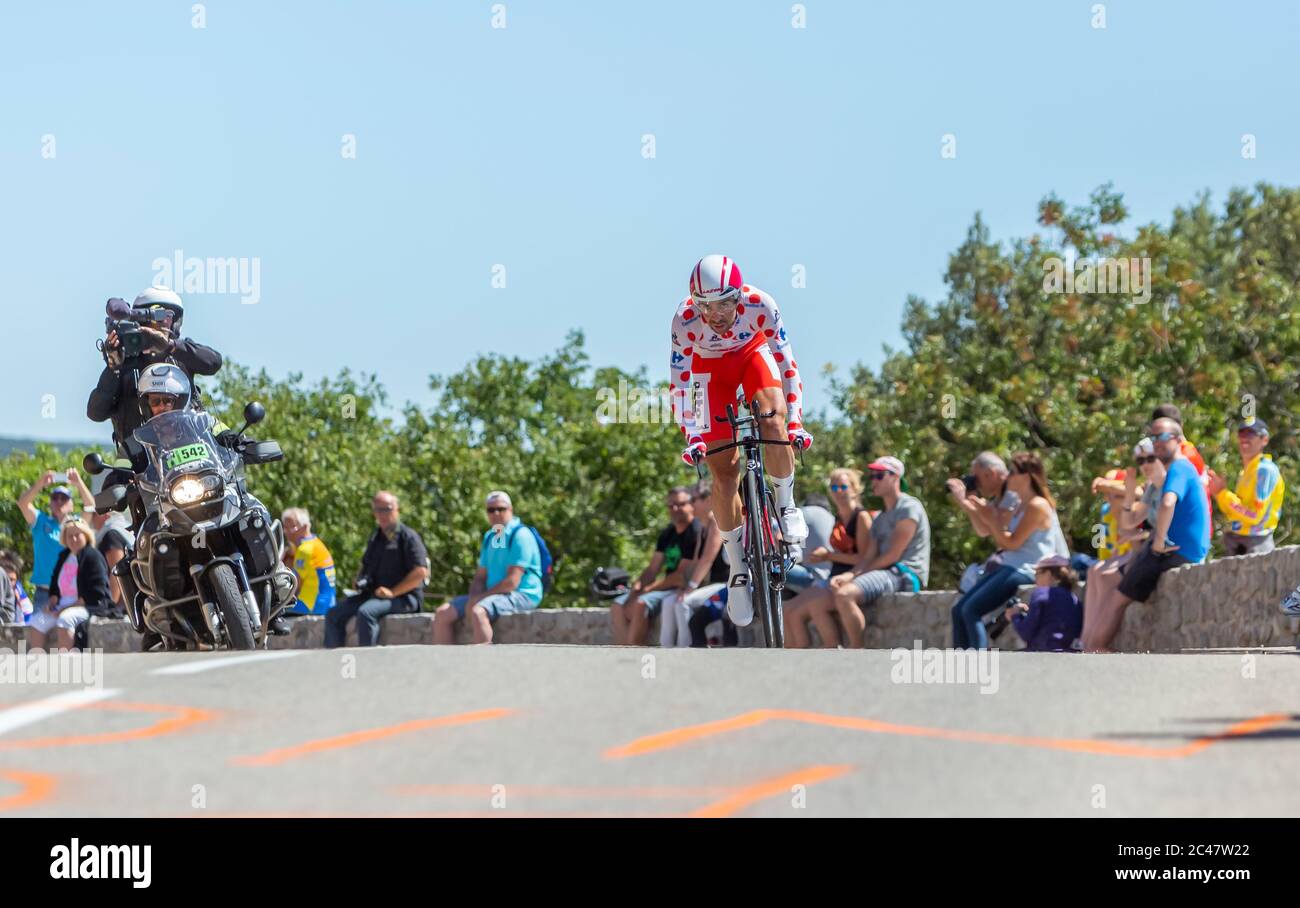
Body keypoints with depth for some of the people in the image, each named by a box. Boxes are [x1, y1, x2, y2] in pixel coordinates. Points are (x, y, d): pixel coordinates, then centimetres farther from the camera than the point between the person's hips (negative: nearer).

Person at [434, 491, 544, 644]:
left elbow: (512, 582, -18)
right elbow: (480, 577, 16)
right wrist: (473, 599, -6)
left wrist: (479, 598, -15)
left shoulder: (520, 535, -11)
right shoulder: (490, 537, 16)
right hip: (494, 595, 9)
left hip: (521, 596, -9)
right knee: (443, 614, -1)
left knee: (477, 612, -37)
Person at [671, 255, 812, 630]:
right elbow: (680, 381, -26)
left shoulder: (760, 306, -34)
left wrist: (795, 421, -30)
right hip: (709, 367, 0)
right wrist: (690, 436, -33)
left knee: (773, 421, -32)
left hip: (753, 352, 0)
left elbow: (786, 364, -26)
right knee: (723, 471, -6)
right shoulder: (685, 319, -34)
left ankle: (786, 505, -7)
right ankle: (738, 569, 5)